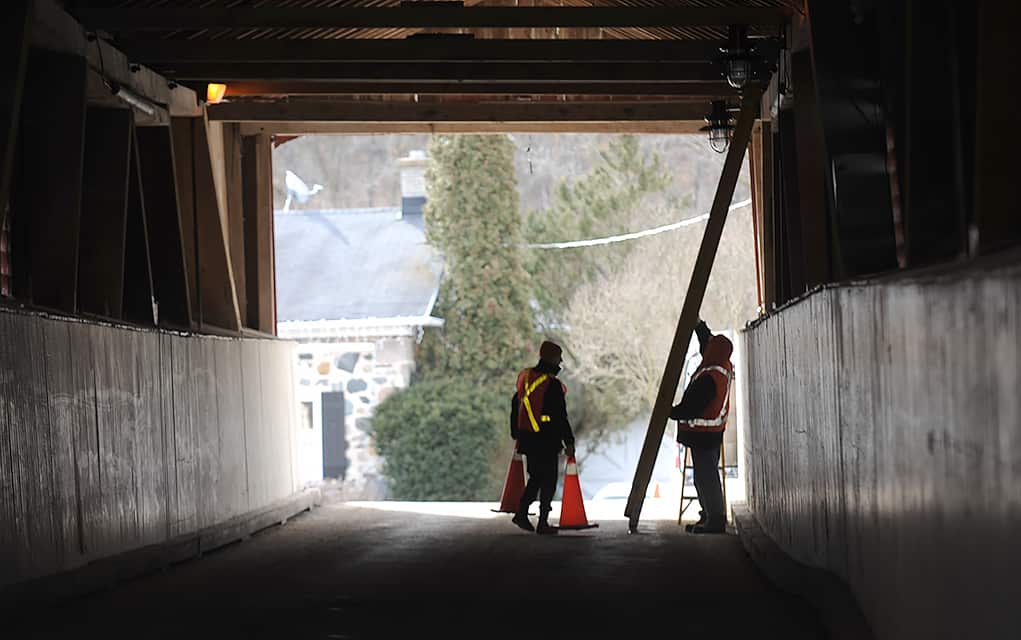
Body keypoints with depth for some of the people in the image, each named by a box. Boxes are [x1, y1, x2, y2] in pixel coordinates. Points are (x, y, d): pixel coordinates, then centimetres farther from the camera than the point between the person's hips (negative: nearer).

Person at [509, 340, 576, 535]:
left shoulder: (525, 378, 7)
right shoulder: (552, 385, -16)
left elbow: (515, 407, 15)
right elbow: (560, 417, -15)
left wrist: (517, 435, 24)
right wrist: (569, 442, -7)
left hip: (527, 439, 7)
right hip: (547, 441, -7)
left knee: (535, 478, 19)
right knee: (548, 482, 2)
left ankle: (521, 513, 10)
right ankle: (543, 523, 3)